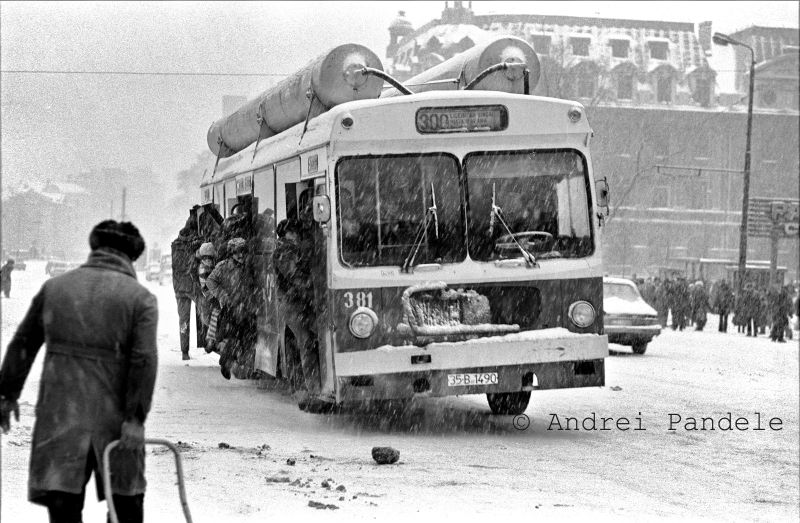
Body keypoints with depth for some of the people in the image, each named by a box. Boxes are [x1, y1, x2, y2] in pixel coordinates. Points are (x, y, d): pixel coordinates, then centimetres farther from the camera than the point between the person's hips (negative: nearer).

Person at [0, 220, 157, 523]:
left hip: (58, 414, 2)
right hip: (112, 415, -2)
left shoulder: (54, 288, 9)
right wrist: (136, 418, -12)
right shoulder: (141, 298, -1)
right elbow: (145, 360, -11)